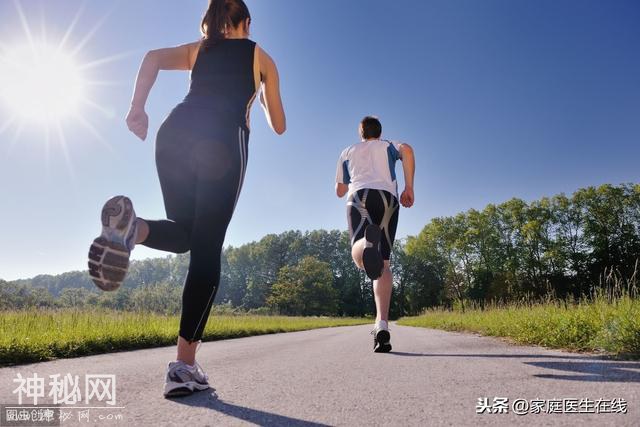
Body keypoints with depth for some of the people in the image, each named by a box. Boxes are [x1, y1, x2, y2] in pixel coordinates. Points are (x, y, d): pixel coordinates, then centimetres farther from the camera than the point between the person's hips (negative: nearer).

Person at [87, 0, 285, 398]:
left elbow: (153, 58, 8)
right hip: (224, 141, -3)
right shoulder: (262, 57, 26)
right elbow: (279, 126, 28)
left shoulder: (197, 49, 31)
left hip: (176, 133, 3)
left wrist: (138, 108, 1)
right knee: (206, 251, -3)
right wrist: (264, 98, 48)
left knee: (183, 232, 18)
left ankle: (134, 228, -19)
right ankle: (184, 366, -6)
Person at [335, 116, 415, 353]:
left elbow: (340, 191, 33)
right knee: (383, 263, -1)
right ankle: (382, 325, -17)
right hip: (388, 197, 1)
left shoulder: (347, 152, 33)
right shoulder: (388, 145, 29)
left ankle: (367, 242, -62)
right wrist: (409, 187, 4)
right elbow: (407, 150, 3)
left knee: (359, 255, -22)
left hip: (359, 196, 0)